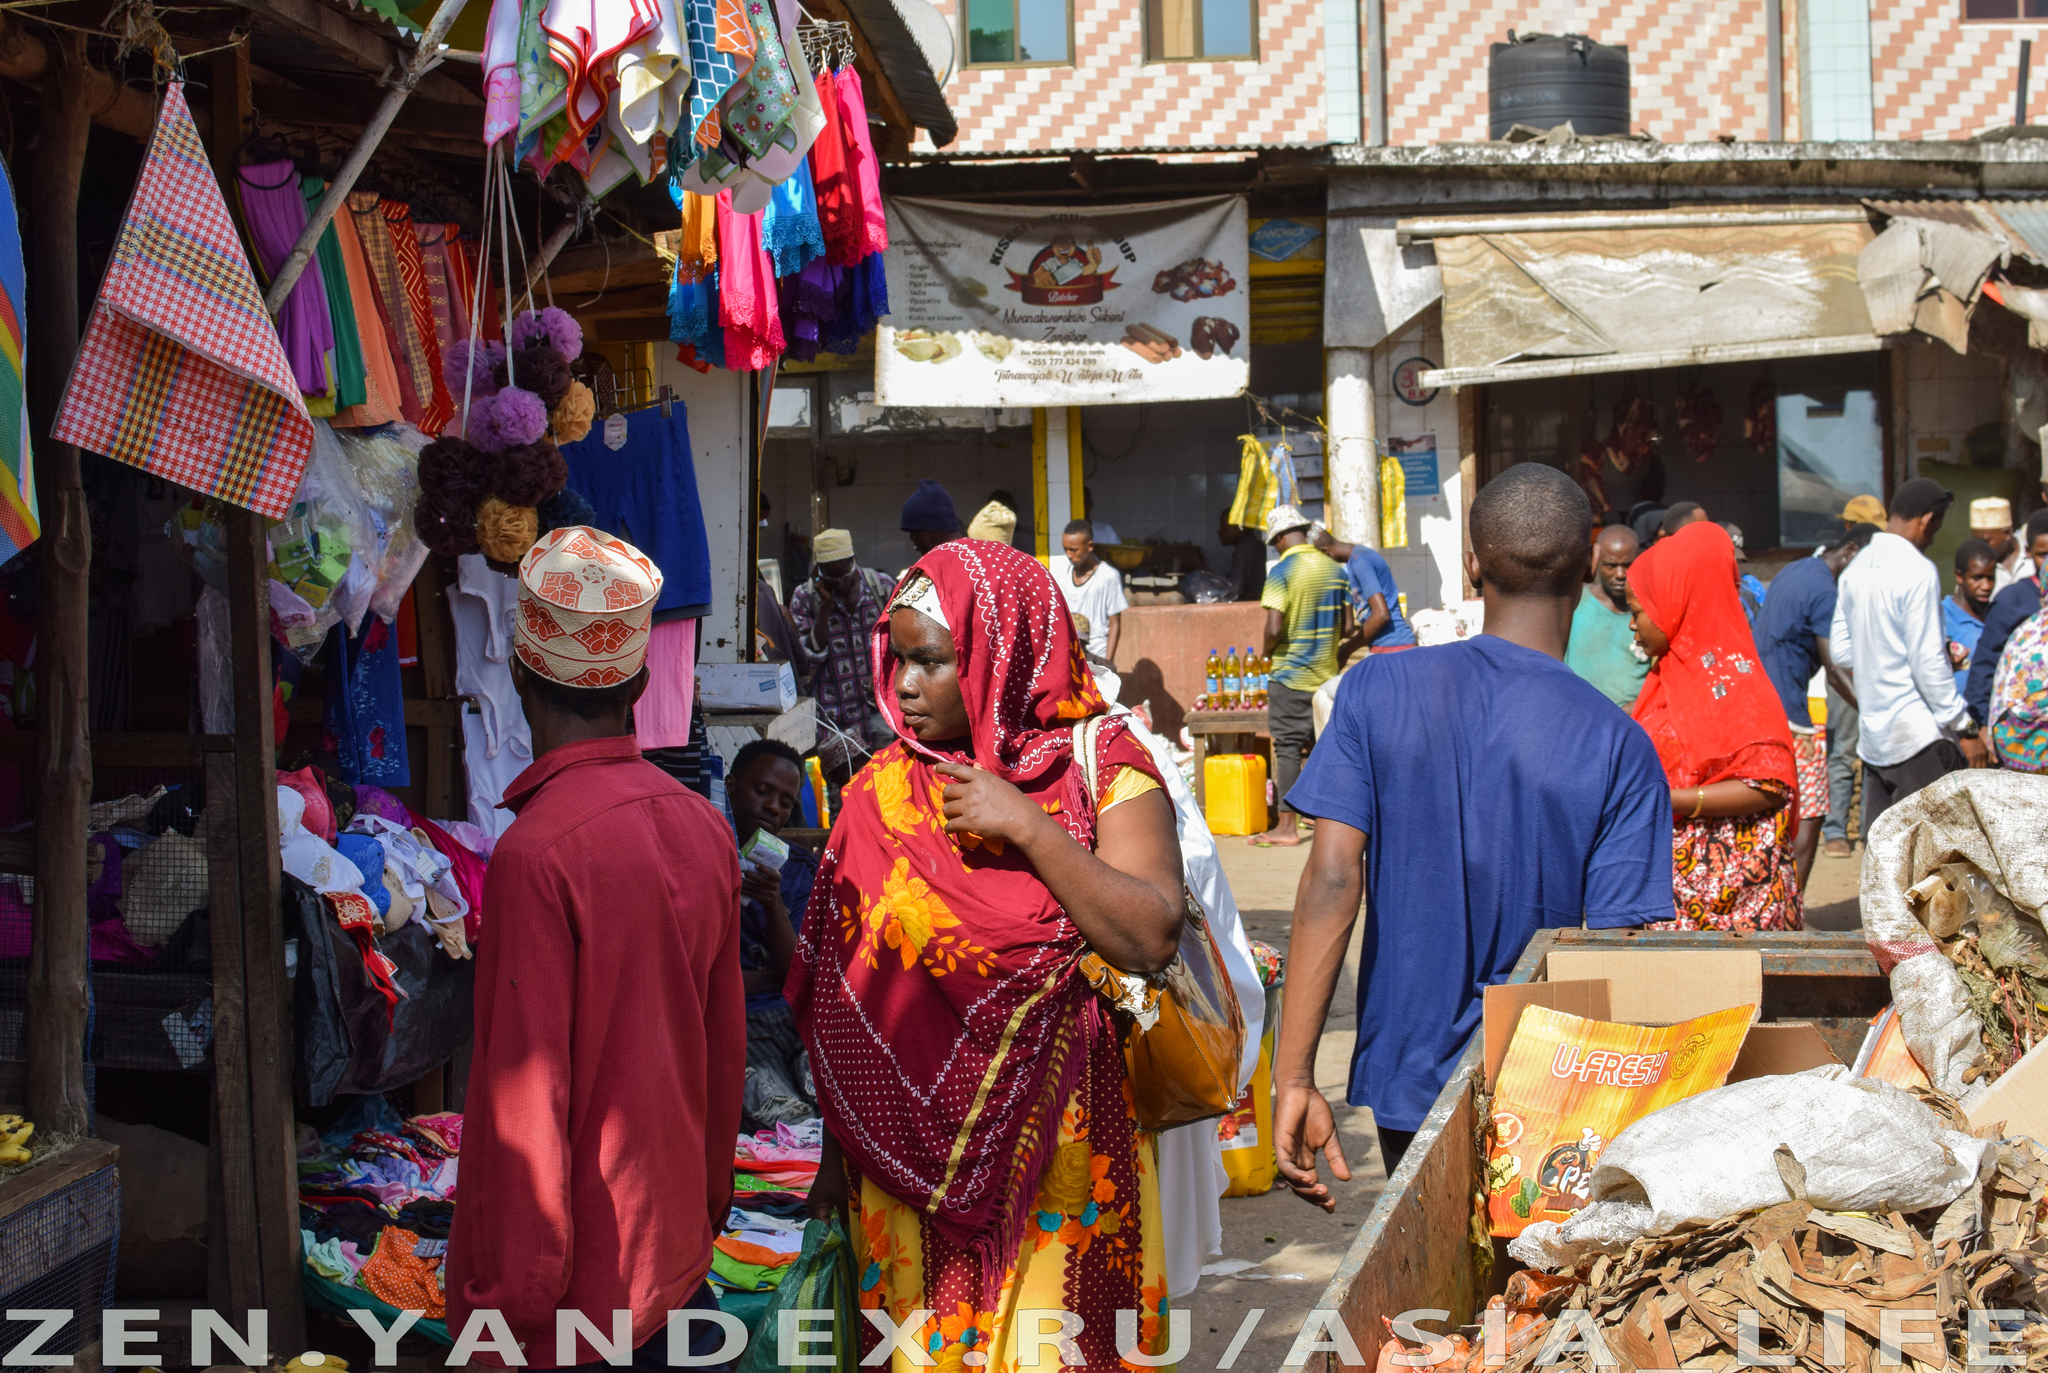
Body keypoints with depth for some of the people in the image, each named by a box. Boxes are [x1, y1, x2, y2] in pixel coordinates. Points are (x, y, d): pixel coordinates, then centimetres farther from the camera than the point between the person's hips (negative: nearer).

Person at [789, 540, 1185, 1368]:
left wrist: (1028, 829, -20)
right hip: (910, 1157, 3)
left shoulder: (1101, 767, -5)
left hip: (1051, 1138, -2)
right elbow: (841, 995, 5)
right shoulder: (882, 793, 3)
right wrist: (838, 1152, 5)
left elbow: (1149, 940, -18)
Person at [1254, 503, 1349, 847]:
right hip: (1326, 673, 6)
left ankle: (1287, 826, -3)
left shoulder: (1281, 572, -13)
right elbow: (1345, 625, 11)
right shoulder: (1334, 569, 7)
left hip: (1290, 675, -6)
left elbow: (1274, 629, -19)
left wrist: (1267, 650, 1)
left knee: (1288, 748, -2)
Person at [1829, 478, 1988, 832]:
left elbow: (1841, 650, 14)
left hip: (1873, 736, 8)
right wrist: (1965, 728, -11)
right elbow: (1928, 664, -16)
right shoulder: (1917, 571, -13)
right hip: (1918, 735, -8)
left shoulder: (1857, 568, 10)